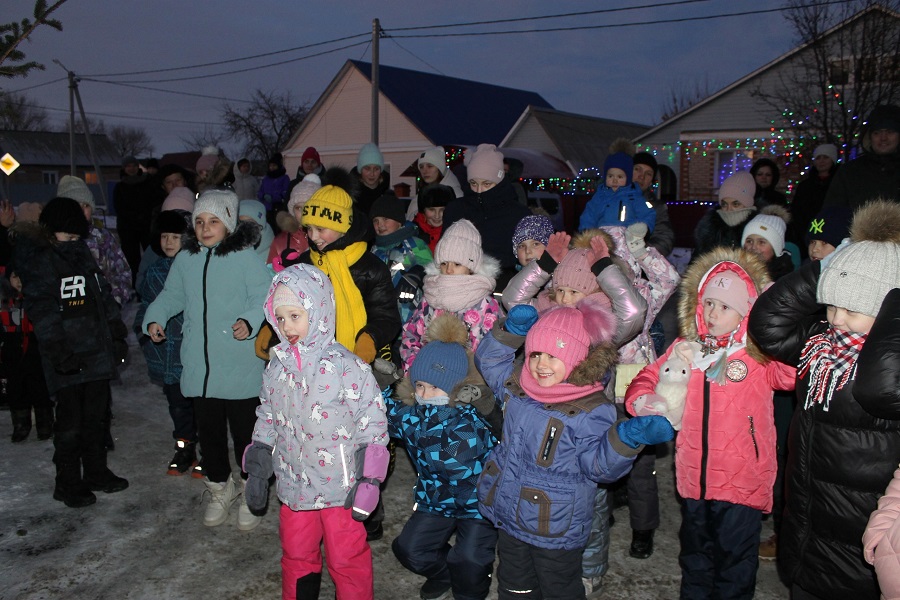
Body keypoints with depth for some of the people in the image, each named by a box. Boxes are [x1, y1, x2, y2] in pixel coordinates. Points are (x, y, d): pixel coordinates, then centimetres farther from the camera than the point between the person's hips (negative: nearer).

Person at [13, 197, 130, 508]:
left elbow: (105, 297, 18)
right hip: (68, 359, -6)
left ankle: (96, 473, 28)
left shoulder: (82, 255, 14)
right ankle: (68, 484, 14)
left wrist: (117, 335, 15)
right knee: (70, 422, 1)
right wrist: (59, 352, -20)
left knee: (97, 417, 14)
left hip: (98, 353, 7)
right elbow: (42, 311, -14)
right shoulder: (38, 262, -7)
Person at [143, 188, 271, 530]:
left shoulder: (245, 257, -9)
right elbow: (171, 296, 18)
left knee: (246, 434, 5)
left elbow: (264, 298, -15)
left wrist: (250, 322, -32)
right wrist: (154, 319, 2)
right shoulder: (186, 259, 7)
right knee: (209, 433, 17)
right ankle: (220, 490, 38)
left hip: (241, 371, -5)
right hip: (200, 368, 5)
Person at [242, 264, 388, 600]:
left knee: (346, 559, 8)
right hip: (293, 485, 6)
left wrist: (367, 483, -13)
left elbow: (373, 425, -13)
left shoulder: (345, 366, -17)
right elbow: (267, 420, 14)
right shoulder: (277, 367, 1)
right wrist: (258, 468, 12)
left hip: (340, 488, -5)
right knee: (296, 556, 21)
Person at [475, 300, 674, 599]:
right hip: (508, 516, 6)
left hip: (554, 529, -5)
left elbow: (599, 466, -20)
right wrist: (511, 330, -3)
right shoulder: (516, 385, -3)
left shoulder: (592, 411, -21)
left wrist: (626, 438, -39)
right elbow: (487, 359, 13)